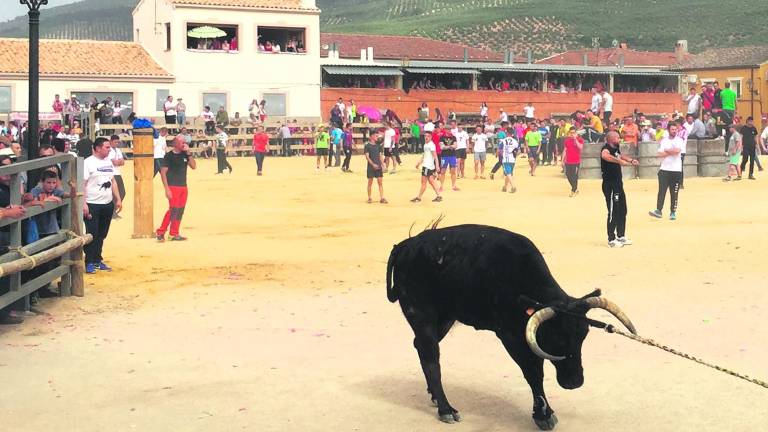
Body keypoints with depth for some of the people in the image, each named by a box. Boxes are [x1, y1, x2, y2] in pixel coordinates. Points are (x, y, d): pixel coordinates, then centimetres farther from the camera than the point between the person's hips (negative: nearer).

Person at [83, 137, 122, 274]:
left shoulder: (108, 162, 12)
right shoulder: (88, 163, -10)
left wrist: (118, 199, 13)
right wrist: (83, 204, -19)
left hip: (108, 204, 7)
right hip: (92, 205, -7)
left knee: (102, 234, 12)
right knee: (92, 234, -3)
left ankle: (97, 260, 21)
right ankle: (89, 262, 4)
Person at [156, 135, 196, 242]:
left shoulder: (185, 155, 9)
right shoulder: (169, 155, -8)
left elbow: (193, 166, 0)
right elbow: (163, 172, -10)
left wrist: (188, 153, -9)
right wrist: (167, 189, -16)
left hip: (183, 187, 6)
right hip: (173, 187, -6)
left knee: (180, 211, 7)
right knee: (173, 210, -11)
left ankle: (174, 234, 14)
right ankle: (160, 232, -4)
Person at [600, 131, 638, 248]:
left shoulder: (616, 148, 11)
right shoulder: (606, 148, -18)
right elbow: (604, 155, -42)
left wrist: (630, 160, 22)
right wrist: (619, 161, -46)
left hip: (618, 184, 10)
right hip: (610, 185, -10)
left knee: (622, 211, 17)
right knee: (613, 213, -4)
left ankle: (621, 236, 29)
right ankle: (611, 240, 5)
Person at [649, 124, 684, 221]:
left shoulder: (679, 141, 1)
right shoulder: (663, 141, 7)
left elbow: (677, 150, -18)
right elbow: (659, 154, -4)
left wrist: (666, 151, -6)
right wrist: (672, 152, -12)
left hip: (676, 170, -1)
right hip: (664, 169, 1)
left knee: (674, 192, 4)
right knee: (661, 191, -6)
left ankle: (673, 212, 10)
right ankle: (658, 210, -7)